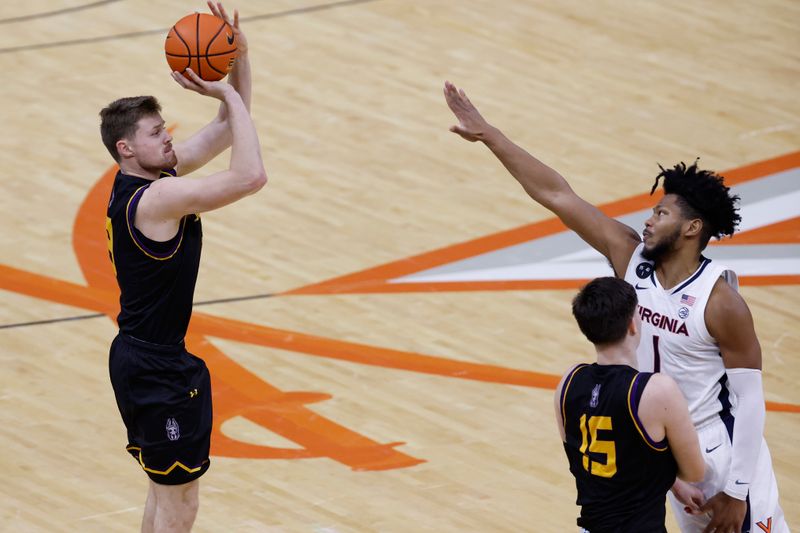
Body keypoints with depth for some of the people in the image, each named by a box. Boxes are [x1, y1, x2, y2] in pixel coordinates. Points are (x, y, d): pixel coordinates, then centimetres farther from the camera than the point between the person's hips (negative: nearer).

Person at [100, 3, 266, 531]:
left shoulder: (157, 174, 4)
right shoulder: (155, 198, -24)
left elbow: (229, 128, 10)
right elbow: (251, 176, -33)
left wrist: (240, 56, -4)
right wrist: (229, 95, -25)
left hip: (142, 356, 10)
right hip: (157, 369, -10)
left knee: (167, 490, 20)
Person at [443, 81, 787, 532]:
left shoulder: (721, 301, -21)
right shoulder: (630, 257, -5)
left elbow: (750, 398, -17)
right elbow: (557, 195, -5)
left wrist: (736, 491, -17)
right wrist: (487, 134, -6)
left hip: (723, 456, -6)